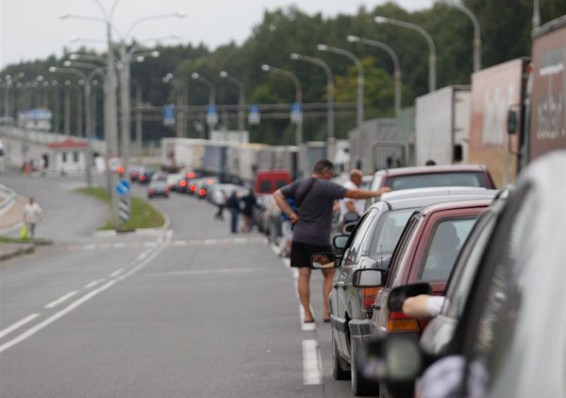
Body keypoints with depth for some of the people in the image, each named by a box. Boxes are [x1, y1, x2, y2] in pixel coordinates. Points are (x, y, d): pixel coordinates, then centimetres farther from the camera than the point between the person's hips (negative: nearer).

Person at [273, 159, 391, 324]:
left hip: (299, 237, 5)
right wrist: (376, 193, -7)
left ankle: (307, 313, 1)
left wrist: (291, 214, 5)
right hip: (318, 240, -5)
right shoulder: (325, 187, -11)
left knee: (303, 274, 5)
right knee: (329, 274, 8)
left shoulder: (299, 185, 9)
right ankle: (327, 311, 3)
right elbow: (353, 194, -14)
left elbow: (278, 195, 11)